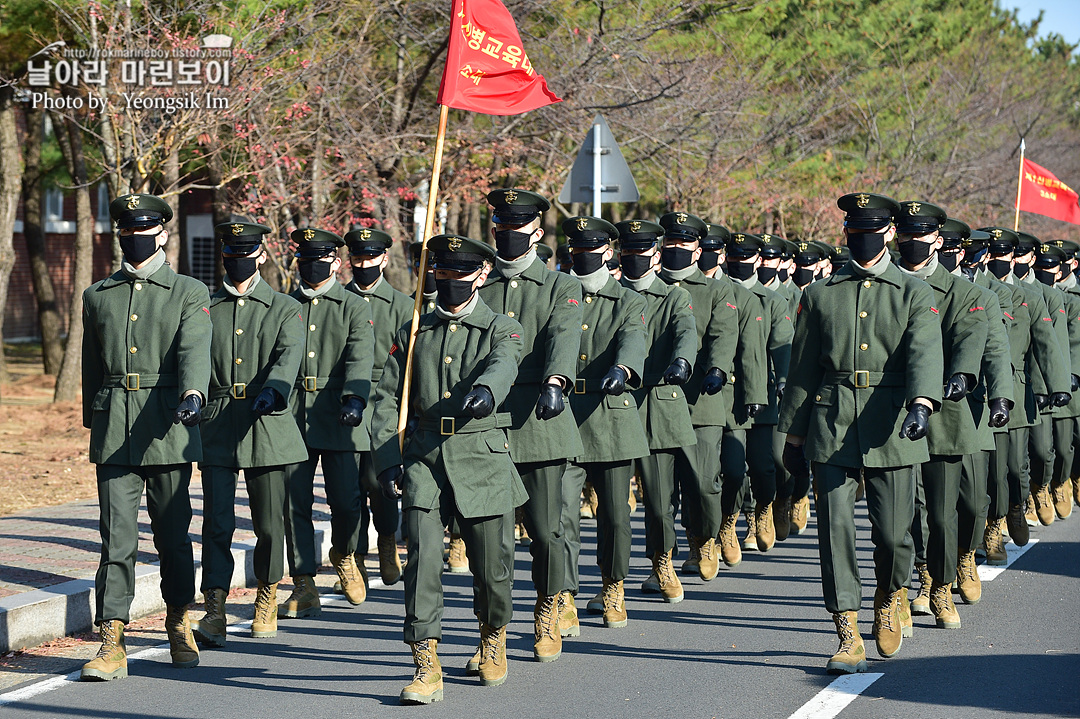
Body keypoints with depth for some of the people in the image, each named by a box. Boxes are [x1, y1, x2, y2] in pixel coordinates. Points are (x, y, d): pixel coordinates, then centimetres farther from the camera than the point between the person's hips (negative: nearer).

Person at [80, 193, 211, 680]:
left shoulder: (190, 293, 4)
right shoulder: (98, 296, 14)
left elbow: (193, 351, -13)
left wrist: (193, 394, -32)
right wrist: (94, 427, 20)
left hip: (167, 429, -2)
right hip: (113, 433, 2)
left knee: (172, 533, 7)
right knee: (116, 537, -5)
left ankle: (179, 625, 27)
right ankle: (112, 644, -7)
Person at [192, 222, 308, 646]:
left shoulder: (286, 310, 6)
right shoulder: (204, 308, 12)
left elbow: (289, 355, -11)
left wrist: (272, 390, -31)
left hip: (266, 425, 0)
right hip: (216, 427, 0)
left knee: (269, 523, 6)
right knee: (217, 522, -9)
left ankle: (267, 596, 29)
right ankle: (214, 613, -12)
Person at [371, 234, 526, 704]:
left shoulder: (502, 329, 5)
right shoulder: (413, 334, 13)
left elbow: (502, 365, -19)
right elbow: (387, 399, 11)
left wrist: (486, 390, -43)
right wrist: (386, 460, -3)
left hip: (482, 458, -1)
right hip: (423, 458, 1)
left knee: (491, 564, 4)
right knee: (423, 558, -12)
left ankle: (493, 636, 36)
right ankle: (426, 668, -12)